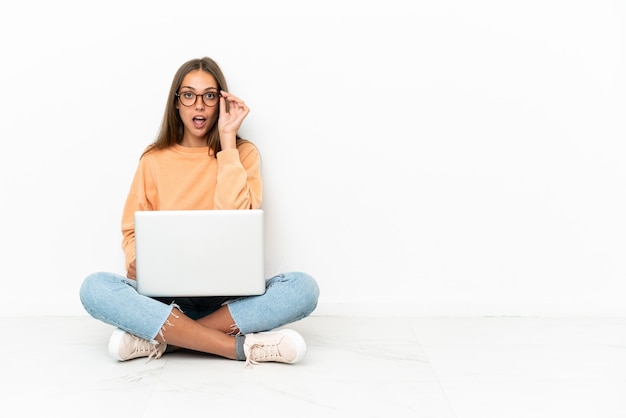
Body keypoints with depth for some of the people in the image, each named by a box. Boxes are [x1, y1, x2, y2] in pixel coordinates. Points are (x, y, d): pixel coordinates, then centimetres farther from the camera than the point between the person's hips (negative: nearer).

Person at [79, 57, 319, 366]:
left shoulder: (243, 153, 5)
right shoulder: (154, 159, 8)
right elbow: (132, 232, 8)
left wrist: (227, 140, -9)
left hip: (228, 295, 0)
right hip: (166, 294, 1)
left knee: (303, 287, -28)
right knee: (94, 288, -28)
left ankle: (160, 339, -27)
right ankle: (241, 346, -30)